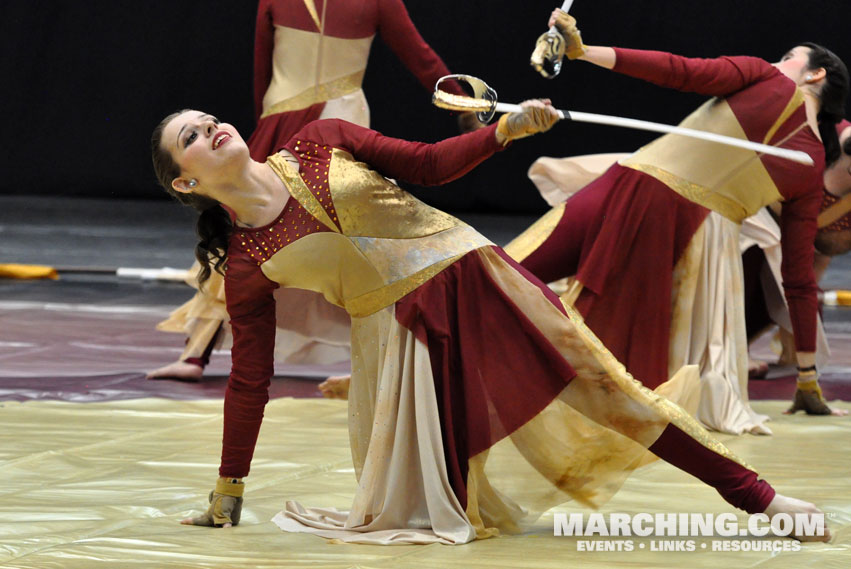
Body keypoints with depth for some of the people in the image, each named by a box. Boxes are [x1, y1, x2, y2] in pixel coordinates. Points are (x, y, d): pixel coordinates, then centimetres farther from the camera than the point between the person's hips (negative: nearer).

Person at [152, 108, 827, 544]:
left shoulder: (318, 143, -1)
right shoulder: (246, 267, -5)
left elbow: (426, 164, 5)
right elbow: (249, 382, 3)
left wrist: (505, 131, -11)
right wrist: (227, 493, 5)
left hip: (469, 276, 0)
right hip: (398, 337, 0)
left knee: (601, 388, -6)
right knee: (420, 514, -9)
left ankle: (756, 495, -4)